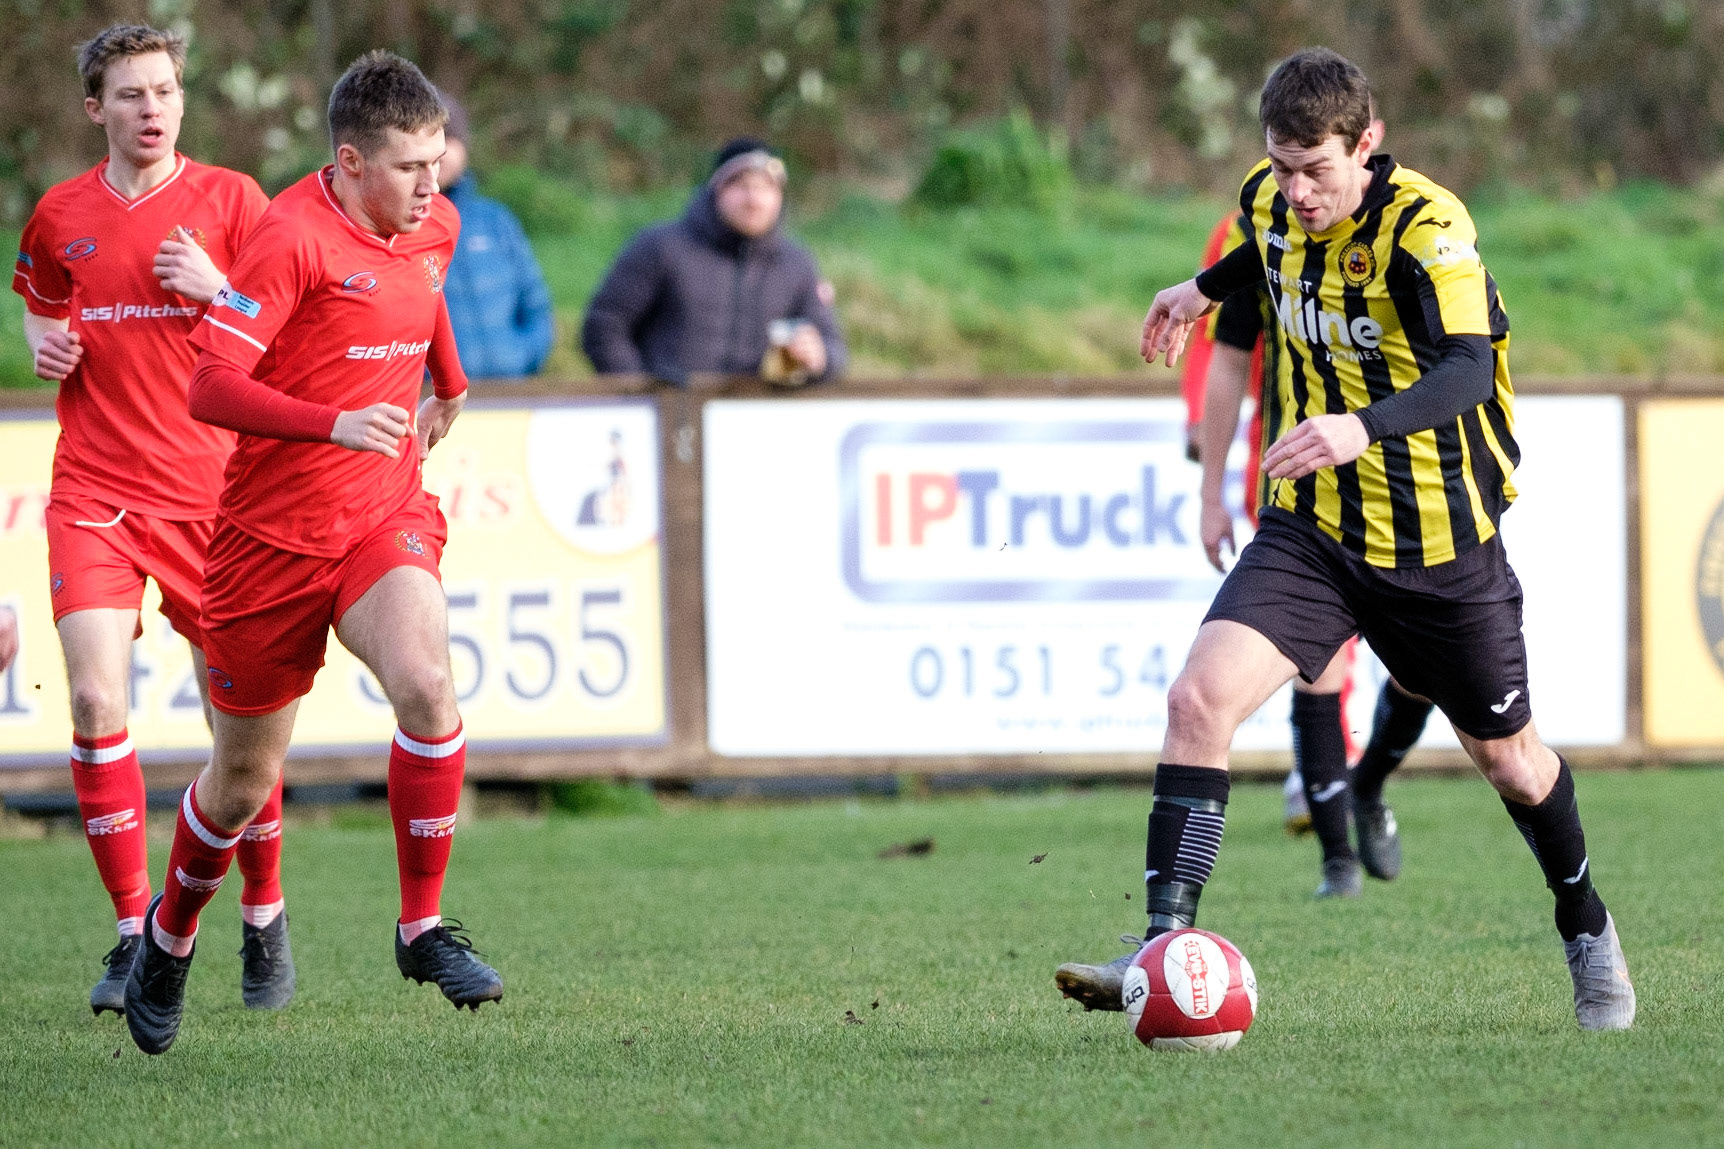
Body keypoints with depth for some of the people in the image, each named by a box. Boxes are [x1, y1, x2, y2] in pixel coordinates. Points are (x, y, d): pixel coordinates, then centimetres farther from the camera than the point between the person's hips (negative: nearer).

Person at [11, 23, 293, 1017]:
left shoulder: (229, 200, 1)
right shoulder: (61, 217, 8)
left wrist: (217, 290, -17)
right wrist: (45, 350, 2)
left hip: (208, 488, -1)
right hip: (94, 489, 2)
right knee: (98, 701, -12)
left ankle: (264, 919, 20)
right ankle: (137, 934, -3)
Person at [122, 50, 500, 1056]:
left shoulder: (434, 225, 4)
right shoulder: (295, 237, -18)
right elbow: (211, 387, -23)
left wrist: (449, 383, 33)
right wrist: (335, 425, -33)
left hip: (388, 517, 4)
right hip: (276, 529, -4)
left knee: (426, 686, -26)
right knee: (246, 776, 7)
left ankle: (424, 925, -12)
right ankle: (170, 936, 36)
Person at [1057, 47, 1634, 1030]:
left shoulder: (1426, 229, -24)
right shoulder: (1273, 201, -4)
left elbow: (1464, 371, -38)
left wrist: (1364, 426, -55)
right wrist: (1207, 288, 37)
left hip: (1440, 543, -4)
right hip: (1314, 529, 4)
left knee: (1507, 756, 14)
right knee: (1201, 697, -19)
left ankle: (1588, 931, 41)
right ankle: (1167, 949, -21)